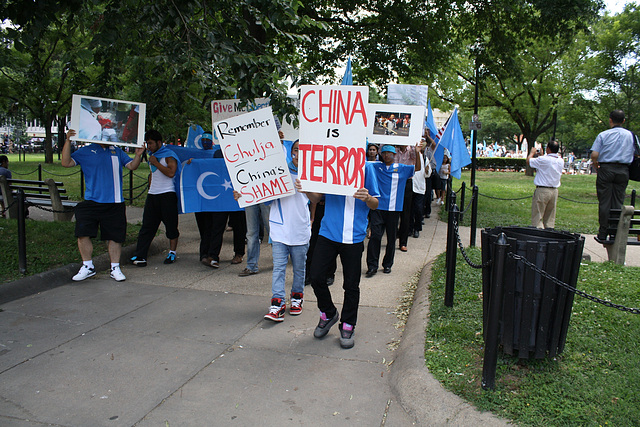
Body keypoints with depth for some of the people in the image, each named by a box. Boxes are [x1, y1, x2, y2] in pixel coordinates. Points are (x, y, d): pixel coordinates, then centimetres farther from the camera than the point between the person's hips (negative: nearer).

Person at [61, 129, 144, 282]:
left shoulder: (117, 152, 14)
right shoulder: (85, 152, 5)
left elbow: (131, 166, 12)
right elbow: (66, 163, -4)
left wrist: (138, 155, -7)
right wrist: (68, 141, -13)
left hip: (115, 204, 2)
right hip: (91, 202, -1)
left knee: (115, 237, 5)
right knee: (83, 234, -5)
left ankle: (115, 268, 17)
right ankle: (88, 266, 12)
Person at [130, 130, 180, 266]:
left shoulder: (169, 155, -6)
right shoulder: (152, 156, 19)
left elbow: (171, 173, -22)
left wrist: (156, 163, -15)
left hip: (167, 195, -7)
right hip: (152, 195, 7)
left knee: (171, 225, 0)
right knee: (147, 226, 1)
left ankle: (172, 253, 11)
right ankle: (139, 256, -2)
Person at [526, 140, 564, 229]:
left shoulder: (543, 159, -16)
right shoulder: (561, 161, 5)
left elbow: (528, 161, -4)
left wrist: (532, 152, 17)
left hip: (542, 190, -6)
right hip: (554, 190, 6)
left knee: (537, 216, -2)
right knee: (550, 217, 13)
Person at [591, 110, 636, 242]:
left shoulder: (603, 135, -2)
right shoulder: (630, 135, 6)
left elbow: (594, 154, -10)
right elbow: (633, 153, 8)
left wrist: (595, 164, 8)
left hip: (606, 169, -2)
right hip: (623, 170, 2)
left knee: (604, 202, 1)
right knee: (618, 203, 5)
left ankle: (603, 235, 3)